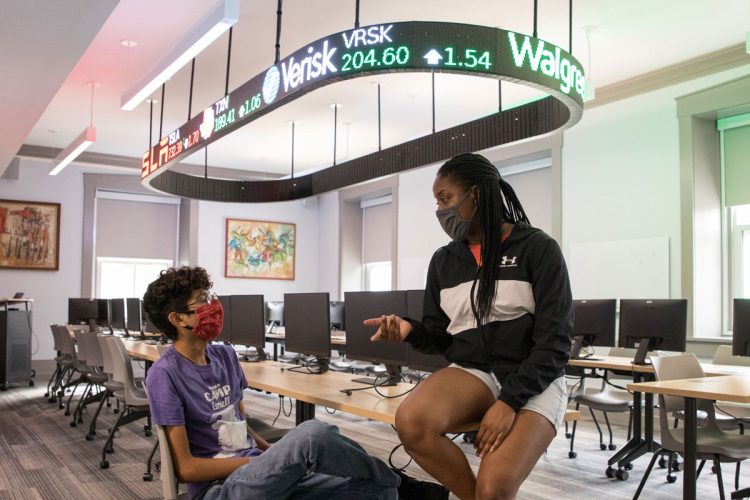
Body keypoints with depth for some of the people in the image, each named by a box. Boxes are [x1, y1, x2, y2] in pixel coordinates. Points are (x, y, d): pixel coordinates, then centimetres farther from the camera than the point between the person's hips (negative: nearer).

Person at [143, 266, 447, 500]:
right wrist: (258, 461, -12)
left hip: (258, 474, 7)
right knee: (311, 434, -31)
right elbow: (185, 467, -12)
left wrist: (277, 458, 0)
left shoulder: (225, 356, 11)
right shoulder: (165, 375, -11)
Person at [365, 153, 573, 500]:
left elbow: (554, 343, -9)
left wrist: (509, 400, -21)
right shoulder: (443, 261, 9)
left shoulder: (538, 249, -5)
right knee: (411, 423, -29)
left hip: (533, 381, -4)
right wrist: (411, 330, -9)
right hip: (472, 372, 4)